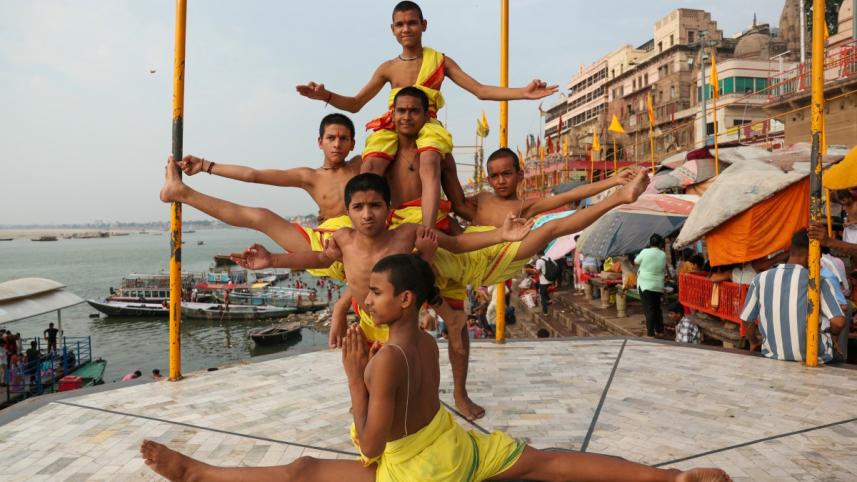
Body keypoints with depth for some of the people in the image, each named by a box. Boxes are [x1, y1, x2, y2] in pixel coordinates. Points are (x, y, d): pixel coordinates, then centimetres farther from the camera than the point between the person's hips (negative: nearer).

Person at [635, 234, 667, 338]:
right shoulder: (663, 255, -1)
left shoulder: (645, 252, -11)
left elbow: (636, 262, 2)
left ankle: (650, 333, 0)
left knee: (649, 309, -1)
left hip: (645, 285, -4)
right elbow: (664, 267, 12)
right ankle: (660, 330, 26)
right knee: (657, 308, 18)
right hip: (658, 286, 4)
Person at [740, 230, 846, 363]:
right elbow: (839, 322, -19)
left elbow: (747, 321, 1)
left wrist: (754, 342, 21)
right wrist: (834, 334, 5)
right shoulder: (819, 282, -12)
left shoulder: (761, 279, -6)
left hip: (774, 355, 2)